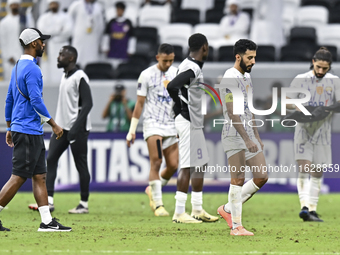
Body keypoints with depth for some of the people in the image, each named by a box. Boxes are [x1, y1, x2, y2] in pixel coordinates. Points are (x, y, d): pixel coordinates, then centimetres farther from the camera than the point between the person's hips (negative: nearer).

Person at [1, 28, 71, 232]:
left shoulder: (18, 67, 16)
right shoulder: (32, 69, -14)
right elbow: (36, 100, -21)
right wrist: (53, 124, -16)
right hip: (28, 132, -10)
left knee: (40, 176, 9)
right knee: (19, 177, -8)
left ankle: (47, 221, 8)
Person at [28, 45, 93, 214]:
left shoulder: (80, 77, -12)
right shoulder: (64, 77, 16)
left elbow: (87, 103, -17)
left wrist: (76, 127, -23)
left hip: (77, 129, -9)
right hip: (62, 127, 9)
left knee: (81, 165, -2)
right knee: (50, 159, -1)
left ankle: (84, 204, 6)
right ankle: (48, 201, -5)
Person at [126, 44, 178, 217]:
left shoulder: (177, 74, 9)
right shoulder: (147, 75, -3)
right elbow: (139, 104, 0)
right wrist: (132, 130, -1)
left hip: (171, 125, 5)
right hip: (153, 123, -5)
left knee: (173, 165, 0)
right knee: (156, 162, -16)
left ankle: (152, 189, 26)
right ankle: (158, 204, -16)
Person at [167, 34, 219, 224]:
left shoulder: (193, 66, 13)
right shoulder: (192, 68, -18)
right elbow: (172, 86, -31)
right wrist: (181, 107, -17)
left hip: (195, 123, 11)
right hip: (188, 122, -11)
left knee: (200, 165, 15)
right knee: (188, 167, -8)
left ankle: (198, 210, 22)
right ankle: (179, 213, -7)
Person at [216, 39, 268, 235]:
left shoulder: (247, 77, 17)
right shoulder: (230, 78, -14)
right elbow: (232, 112, -21)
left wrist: (257, 136, 23)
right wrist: (246, 139, -25)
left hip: (249, 136, 9)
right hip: (234, 135, -9)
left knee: (262, 177, 5)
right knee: (238, 180, -6)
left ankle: (228, 209, 17)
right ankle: (236, 226, -1)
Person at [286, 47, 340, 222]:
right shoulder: (300, 80, 1)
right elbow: (287, 103, 4)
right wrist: (297, 106, -18)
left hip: (322, 132, 3)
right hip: (304, 130, -3)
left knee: (317, 173, 5)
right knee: (304, 168, -17)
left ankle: (312, 209, 11)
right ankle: (305, 206, -28)